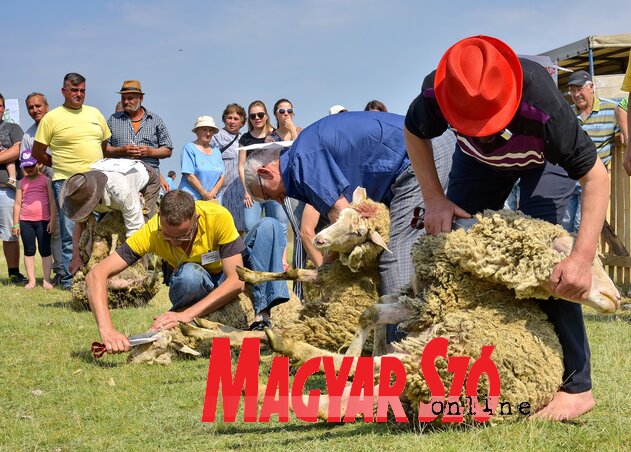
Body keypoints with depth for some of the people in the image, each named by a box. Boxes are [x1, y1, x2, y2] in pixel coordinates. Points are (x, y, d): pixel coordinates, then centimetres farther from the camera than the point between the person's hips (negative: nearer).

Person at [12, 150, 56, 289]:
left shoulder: (46, 180, 1)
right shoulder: (22, 183, 8)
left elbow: (52, 201, -2)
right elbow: (17, 204, 8)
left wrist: (52, 220, -8)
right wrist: (16, 224, 5)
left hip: (43, 221, -2)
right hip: (25, 221, 3)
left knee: (45, 250, 2)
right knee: (29, 251, 5)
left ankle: (47, 280, 7)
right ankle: (31, 280, 10)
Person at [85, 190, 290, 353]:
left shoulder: (218, 217, -32)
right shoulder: (151, 232, -29)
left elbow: (236, 280, -34)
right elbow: (96, 275, -33)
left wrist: (186, 314, -44)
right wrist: (107, 330, -49)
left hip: (226, 284, 1)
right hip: (196, 288, -1)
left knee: (269, 226, -26)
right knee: (190, 274, -39)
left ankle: (262, 318, -29)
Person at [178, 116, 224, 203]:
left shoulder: (216, 152, 20)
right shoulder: (189, 148, 3)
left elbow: (222, 176, 13)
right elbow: (189, 176, -6)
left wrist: (213, 193, -4)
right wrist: (205, 194, -9)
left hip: (214, 198, 5)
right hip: (192, 198, -5)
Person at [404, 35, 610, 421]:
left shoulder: (541, 106, -45)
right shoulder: (437, 93, -35)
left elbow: (596, 175, -37)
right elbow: (415, 132, -9)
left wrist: (582, 258, -46)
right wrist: (434, 198, -19)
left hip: (544, 157, -4)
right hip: (480, 160, 4)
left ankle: (576, 386, -19)